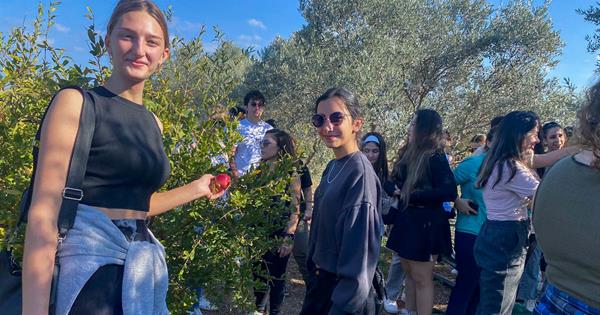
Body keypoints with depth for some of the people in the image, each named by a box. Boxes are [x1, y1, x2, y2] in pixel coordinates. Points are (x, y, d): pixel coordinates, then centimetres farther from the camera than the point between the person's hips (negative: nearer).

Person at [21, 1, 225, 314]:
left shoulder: (153, 123, 10)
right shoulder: (77, 102, -8)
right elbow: (44, 211, -15)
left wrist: (198, 188, 19)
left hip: (143, 264, 6)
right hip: (88, 258, -6)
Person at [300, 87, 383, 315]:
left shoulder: (360, 173, -22)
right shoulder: (332, 167, 4)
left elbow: (359, 247, -24)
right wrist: (314, 266, 14)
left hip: (345, 290, -8)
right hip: (323, 278, 8)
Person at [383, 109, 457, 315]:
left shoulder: (435, 157, -14)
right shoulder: (410, 153, 9)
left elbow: (449, 192, -23)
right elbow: (396, 183, 13)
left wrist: (412, 195, -20)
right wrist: (395, 190, -11)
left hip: (425, 223, -8)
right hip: (407, 220, 8)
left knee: (422, 278, 3)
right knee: (409, 273, 17)